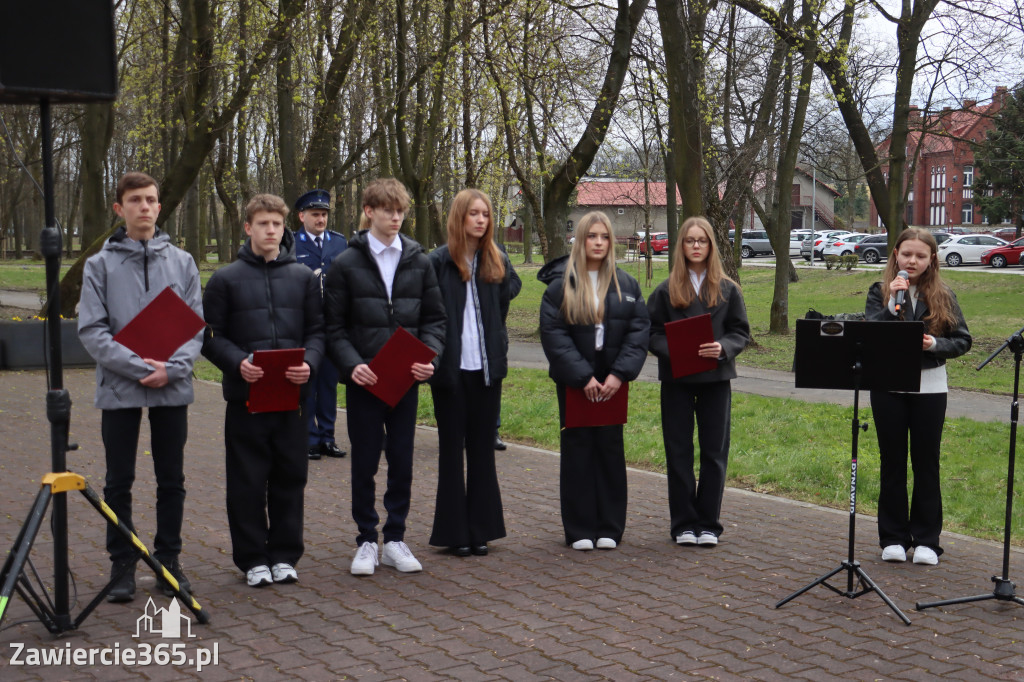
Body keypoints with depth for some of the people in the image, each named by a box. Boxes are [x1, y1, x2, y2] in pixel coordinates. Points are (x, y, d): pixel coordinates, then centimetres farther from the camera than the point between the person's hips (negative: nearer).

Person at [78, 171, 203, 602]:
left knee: (172, 482, 8)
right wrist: (136, 366, -17)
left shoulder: (182, 262, 6)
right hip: (119, 389, -1)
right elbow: (91, 329, -5)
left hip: (172, 389, 2)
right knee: (119, 483, 6)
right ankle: (122, 565, 17)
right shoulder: (101, 264, 1)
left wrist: (172, 368, -14)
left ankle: (169, 559, 20)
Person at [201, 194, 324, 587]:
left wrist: (309, 363, -10)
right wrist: (238, 363, -17)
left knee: (290, 477, 8)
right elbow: (211, 336, 1)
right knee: (247, 481, 3)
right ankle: (252, 558, 14)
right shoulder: (226, 279, 4)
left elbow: (317, 331, 10)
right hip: (245, 394, -2)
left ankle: (284, 555, 20)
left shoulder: (304, 278, 11)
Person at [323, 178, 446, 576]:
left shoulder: (419, 262, 7)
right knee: (364, 463, 5)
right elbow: (334, 327, -1)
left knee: (402, 462, 7)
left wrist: (429, 356, -8)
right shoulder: (346, 264, 0)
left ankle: (395, 539, 19)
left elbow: (434, 318, 9)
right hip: (364, 379, -2)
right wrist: (351, 364, -17)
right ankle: (367, 541, 17)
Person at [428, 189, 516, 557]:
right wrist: (435, 360, -6)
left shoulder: (498, 262, 8)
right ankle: (455, 531, 11)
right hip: (451, 368, -3)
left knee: (482, 447, 8)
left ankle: (481, 528, 16)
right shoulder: (439, 262, -4)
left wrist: (497, 353, 9)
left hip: (486, 367, 3)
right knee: (452, 448, 5)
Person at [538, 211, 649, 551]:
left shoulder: (627, 285, 7)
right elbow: (553, 334, -8)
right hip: (574, 380, -2)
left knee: (611, 448, 6)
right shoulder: (561, 284, -1)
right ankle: (579, 529, 10)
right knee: (577, 449, 2)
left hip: (612, 381, 2)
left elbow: (639, 331, 1)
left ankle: (609, 527, 15)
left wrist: (619, 373, -12)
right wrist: (582, 376, -15)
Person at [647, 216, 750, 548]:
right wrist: (671, 351, -17)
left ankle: (708, 524, 15)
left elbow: (741, 332, 5)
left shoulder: (727, 289, 5)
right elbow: (652, 333, 2)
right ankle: (684, 524, 14)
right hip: (676, 380, 0)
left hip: (715, 378, 1)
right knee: (679, 453, 4)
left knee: (715, 453, 4)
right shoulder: (666, 290, 3)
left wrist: (723, 347, -15)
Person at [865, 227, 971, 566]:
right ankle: (893, 538, 16)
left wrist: (935, 343, -16)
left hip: (929, 388, 0)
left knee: (926, 463, 6)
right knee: (892, 462, 7)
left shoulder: (942, 296, 2)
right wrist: (892, 302, -22)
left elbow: (963, 340, 1)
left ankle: (926, 540, 15)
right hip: (888, 388, 0)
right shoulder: (879, 292, 0)